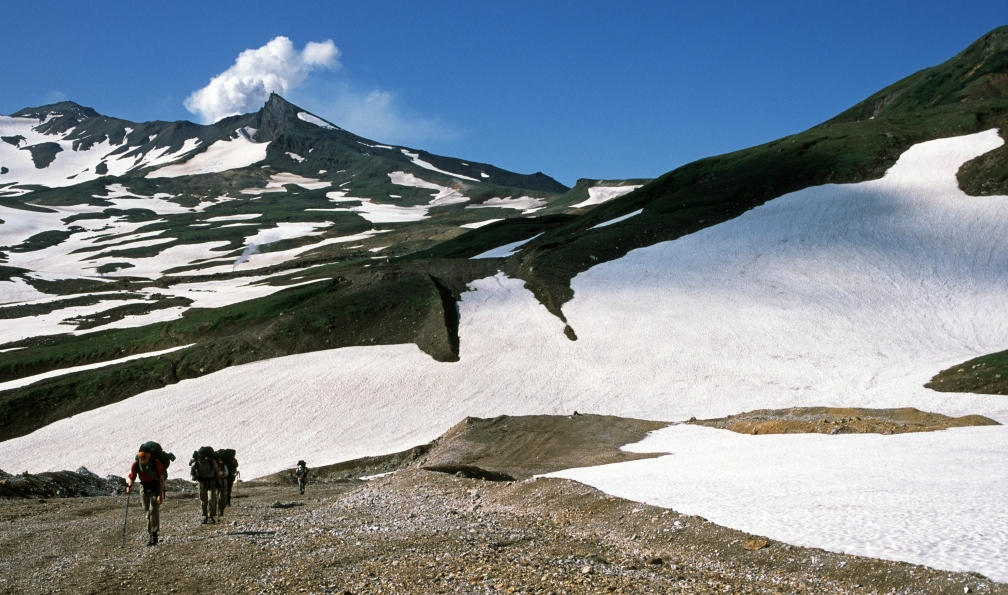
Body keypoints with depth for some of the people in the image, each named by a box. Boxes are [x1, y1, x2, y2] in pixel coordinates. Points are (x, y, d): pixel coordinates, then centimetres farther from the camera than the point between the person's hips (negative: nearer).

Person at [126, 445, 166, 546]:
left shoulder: (156, 463, -22)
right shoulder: (136, 464, -15)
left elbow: (162, 479, -15)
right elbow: (132, 478, -7)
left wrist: (161, 494, -20)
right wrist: (129, 486, -30)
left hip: (156, 487, -3)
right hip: (144, 487, 3)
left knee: (154, 509, -17)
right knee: (147, 510, 5)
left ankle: (154, 535, -17)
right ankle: (152, 535, 14)